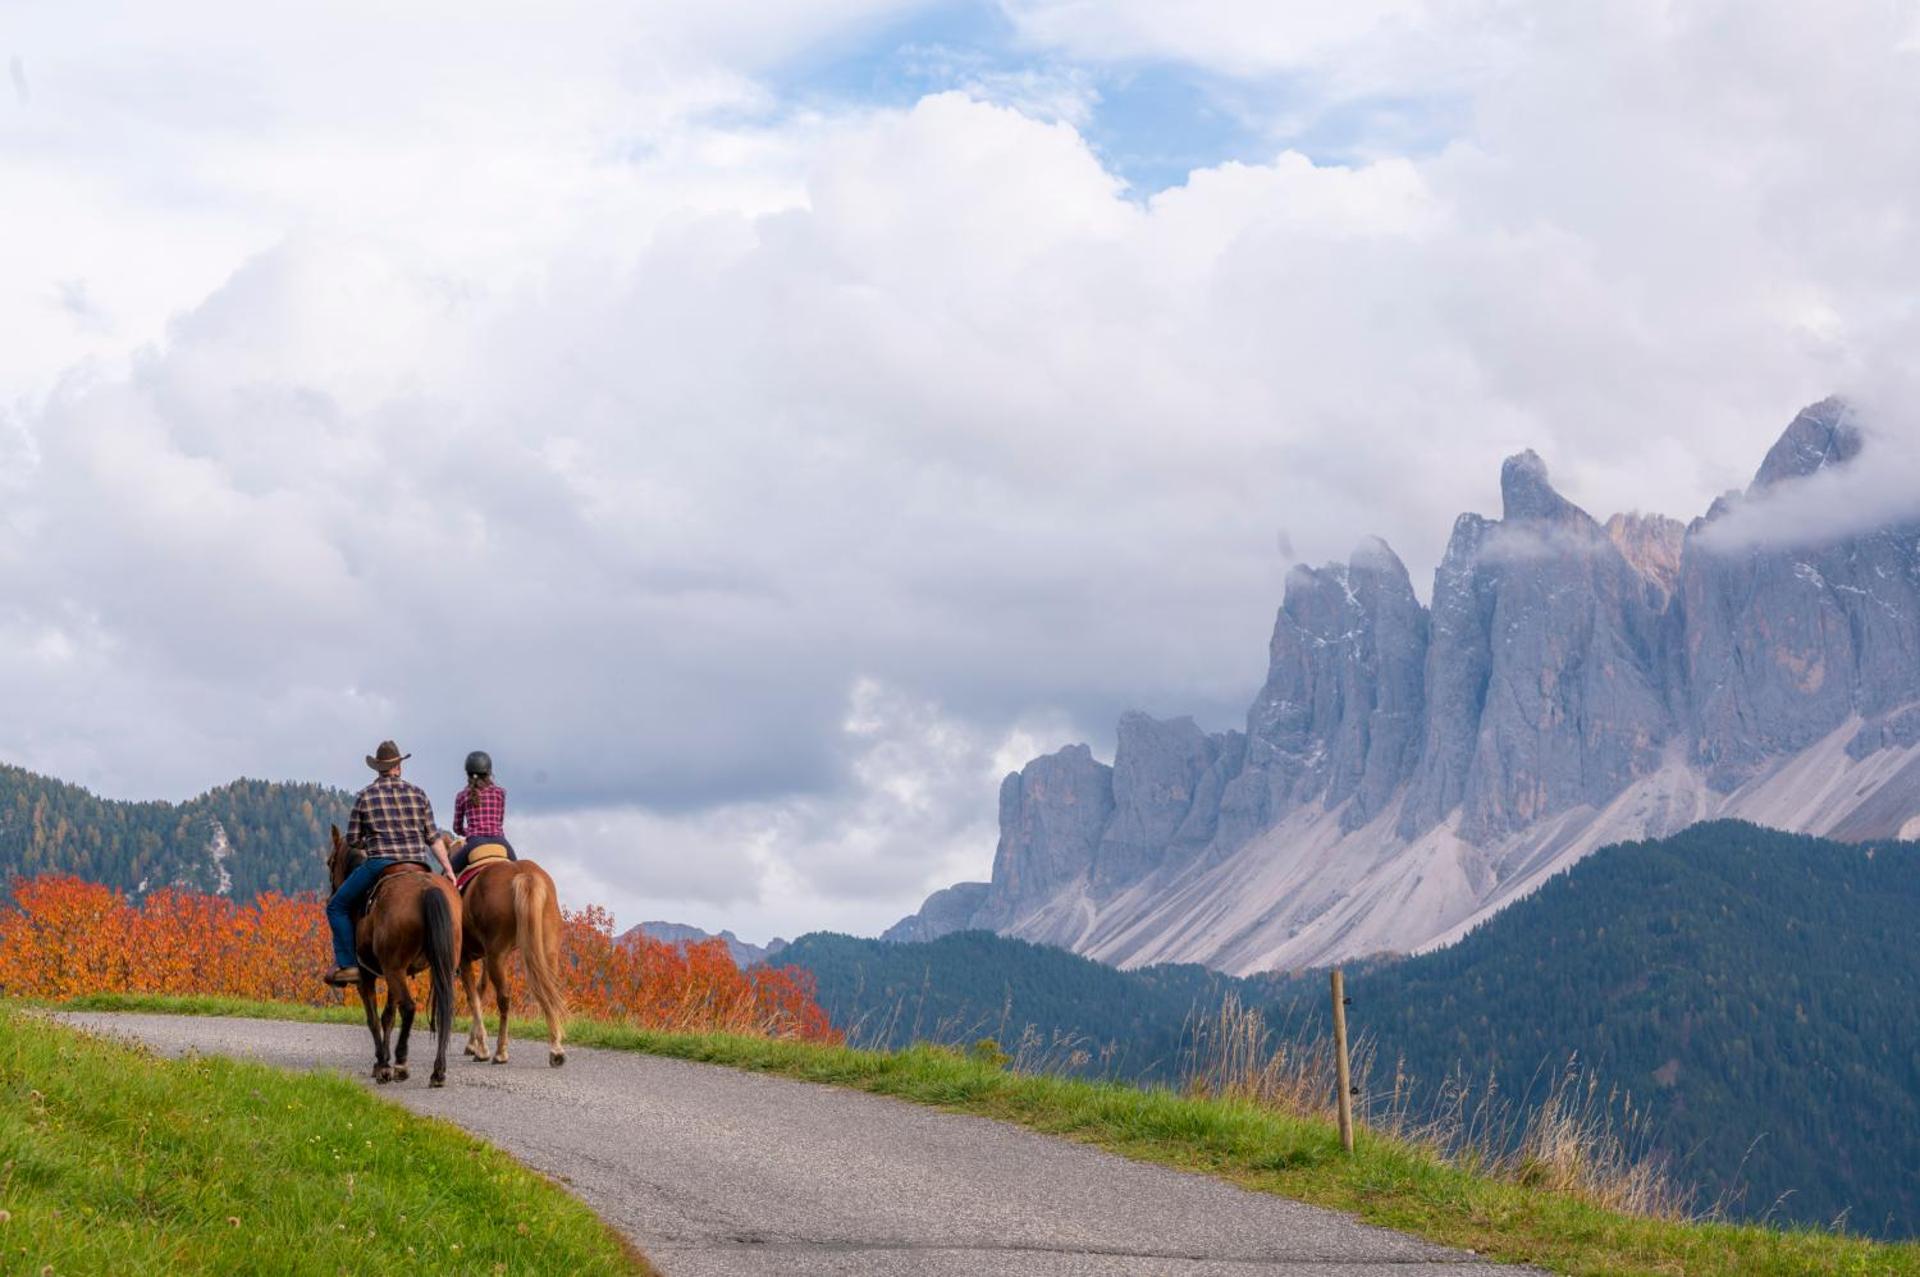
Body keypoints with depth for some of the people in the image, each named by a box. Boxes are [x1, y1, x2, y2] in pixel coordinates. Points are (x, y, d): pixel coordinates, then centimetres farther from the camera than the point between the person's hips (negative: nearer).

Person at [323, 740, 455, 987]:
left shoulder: (365, 796, 2)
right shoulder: (417, 793, 7)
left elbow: (352, 840, 3)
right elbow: (433, 836, 4)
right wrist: (448, 869, 7)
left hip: (379, 864, -3)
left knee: (337, 907, 12)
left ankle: (347, 964, 0)